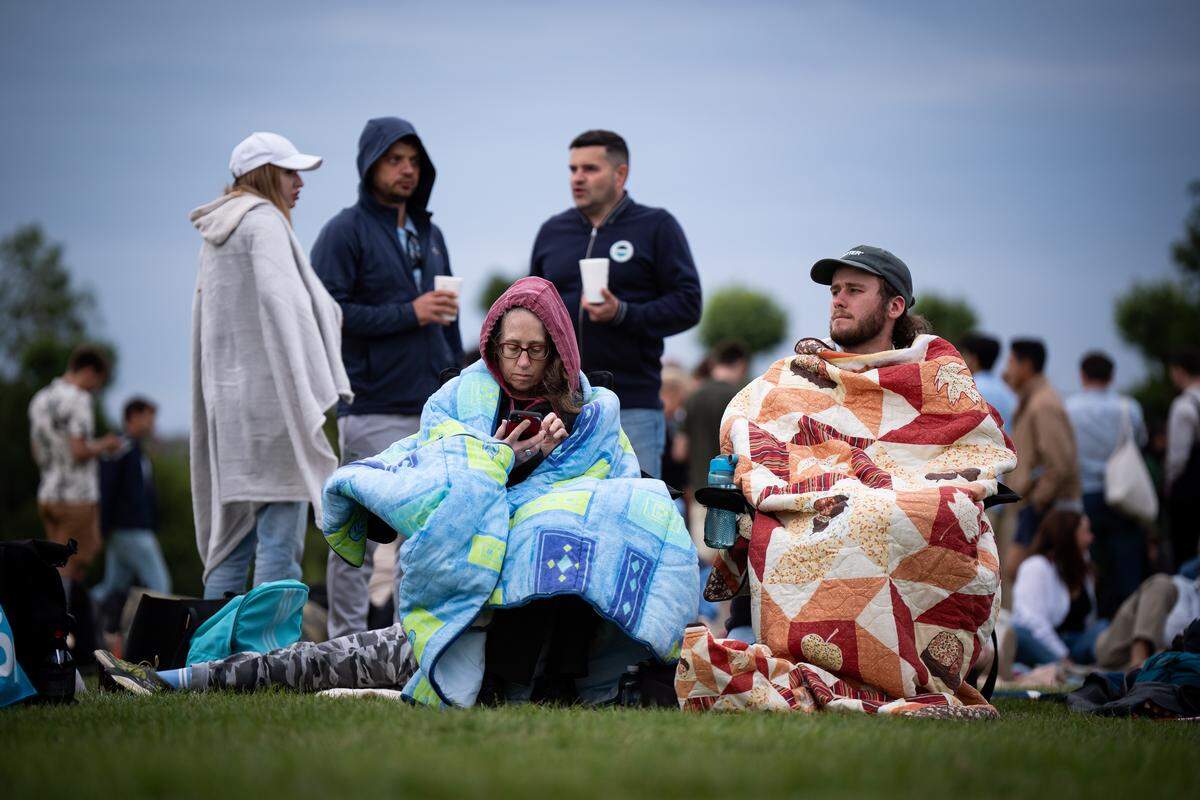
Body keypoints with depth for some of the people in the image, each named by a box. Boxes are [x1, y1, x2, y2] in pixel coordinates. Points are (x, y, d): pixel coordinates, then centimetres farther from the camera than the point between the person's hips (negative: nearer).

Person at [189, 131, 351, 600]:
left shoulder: (216, 233, 19)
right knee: (281, 531, -9)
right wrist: (309, 385, -28)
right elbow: (279, 297, -22)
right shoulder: (264, 220, -8)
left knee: (233, 531, 11)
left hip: (226, 393, 9)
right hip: (270, 390, -9)